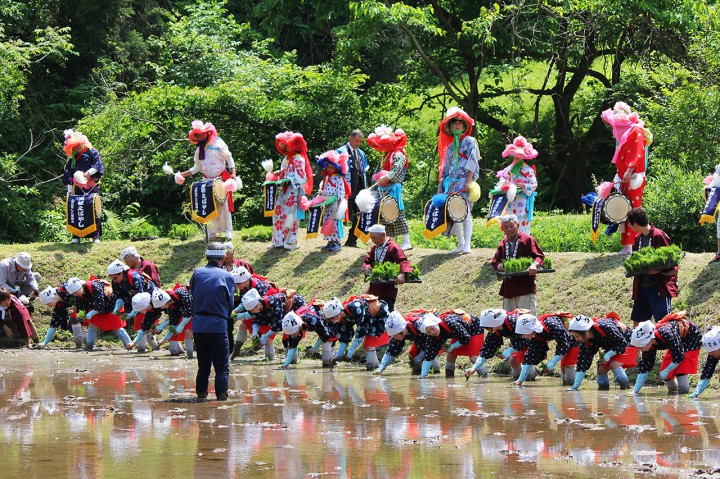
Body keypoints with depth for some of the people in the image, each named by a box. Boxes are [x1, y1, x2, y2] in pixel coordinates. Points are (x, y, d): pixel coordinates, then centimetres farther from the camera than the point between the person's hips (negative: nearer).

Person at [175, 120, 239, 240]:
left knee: (224, 205, -5)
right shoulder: (199, 150, 11)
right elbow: (198, 167, 18)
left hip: (221, 180, -4)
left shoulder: (218, 144, -4)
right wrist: (184, 174, 8)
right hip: (207, 181, 4)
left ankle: (228, 231, 0)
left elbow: (229, 159, -2)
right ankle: (211, 232, 5)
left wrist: (233, 174, -15)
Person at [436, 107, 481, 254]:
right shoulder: (450, 146, 22)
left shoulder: (470, 141, 4)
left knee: (465, 213, -14)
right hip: (452, 183, 6)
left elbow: (472, 162, -7)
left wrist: (469, 181, -18)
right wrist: (440, 185, 14)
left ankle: (467, 245, -17)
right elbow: (445, 167, 21)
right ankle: (461, 243, 12)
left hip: (464, 181, -6)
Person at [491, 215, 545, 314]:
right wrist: (499, 266, -9)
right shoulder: (503, 243, 14)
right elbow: (495, 260, 15)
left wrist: (534, 264, -32)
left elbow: (539, 256, -10)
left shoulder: (527, 239, -3)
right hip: (508, 286, 6)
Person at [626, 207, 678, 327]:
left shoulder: (658, 236, -12)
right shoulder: (638, 237, 12)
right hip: (642, 285, 8)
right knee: (637, 321, 11)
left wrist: (658, 270, -24)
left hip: (659, 285, -8)